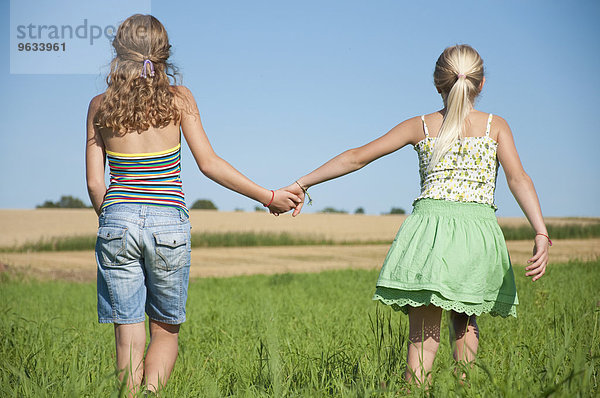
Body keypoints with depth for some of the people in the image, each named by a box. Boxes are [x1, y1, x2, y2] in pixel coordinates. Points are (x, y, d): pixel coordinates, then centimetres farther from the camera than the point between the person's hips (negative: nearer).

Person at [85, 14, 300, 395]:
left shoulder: (100, 105, 4)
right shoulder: (178, 98, -1)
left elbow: (95, 183, 3)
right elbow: (209, 163, -5)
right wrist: (269, 197, 0)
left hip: (118, 221, 1)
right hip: (169, 224, -1)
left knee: (129, 336, 7)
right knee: (166, 331, 14)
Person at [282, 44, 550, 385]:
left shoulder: (420, 127, 11)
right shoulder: (496, 125, 10)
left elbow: (356, 158, 12)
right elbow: (519, 179, -5)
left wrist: (302, 184, 19)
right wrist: (542, 235, -12)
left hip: (430, 223, -1)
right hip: (478, 231, 1)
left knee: (423, 336, -2)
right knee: (465, 322, 24)